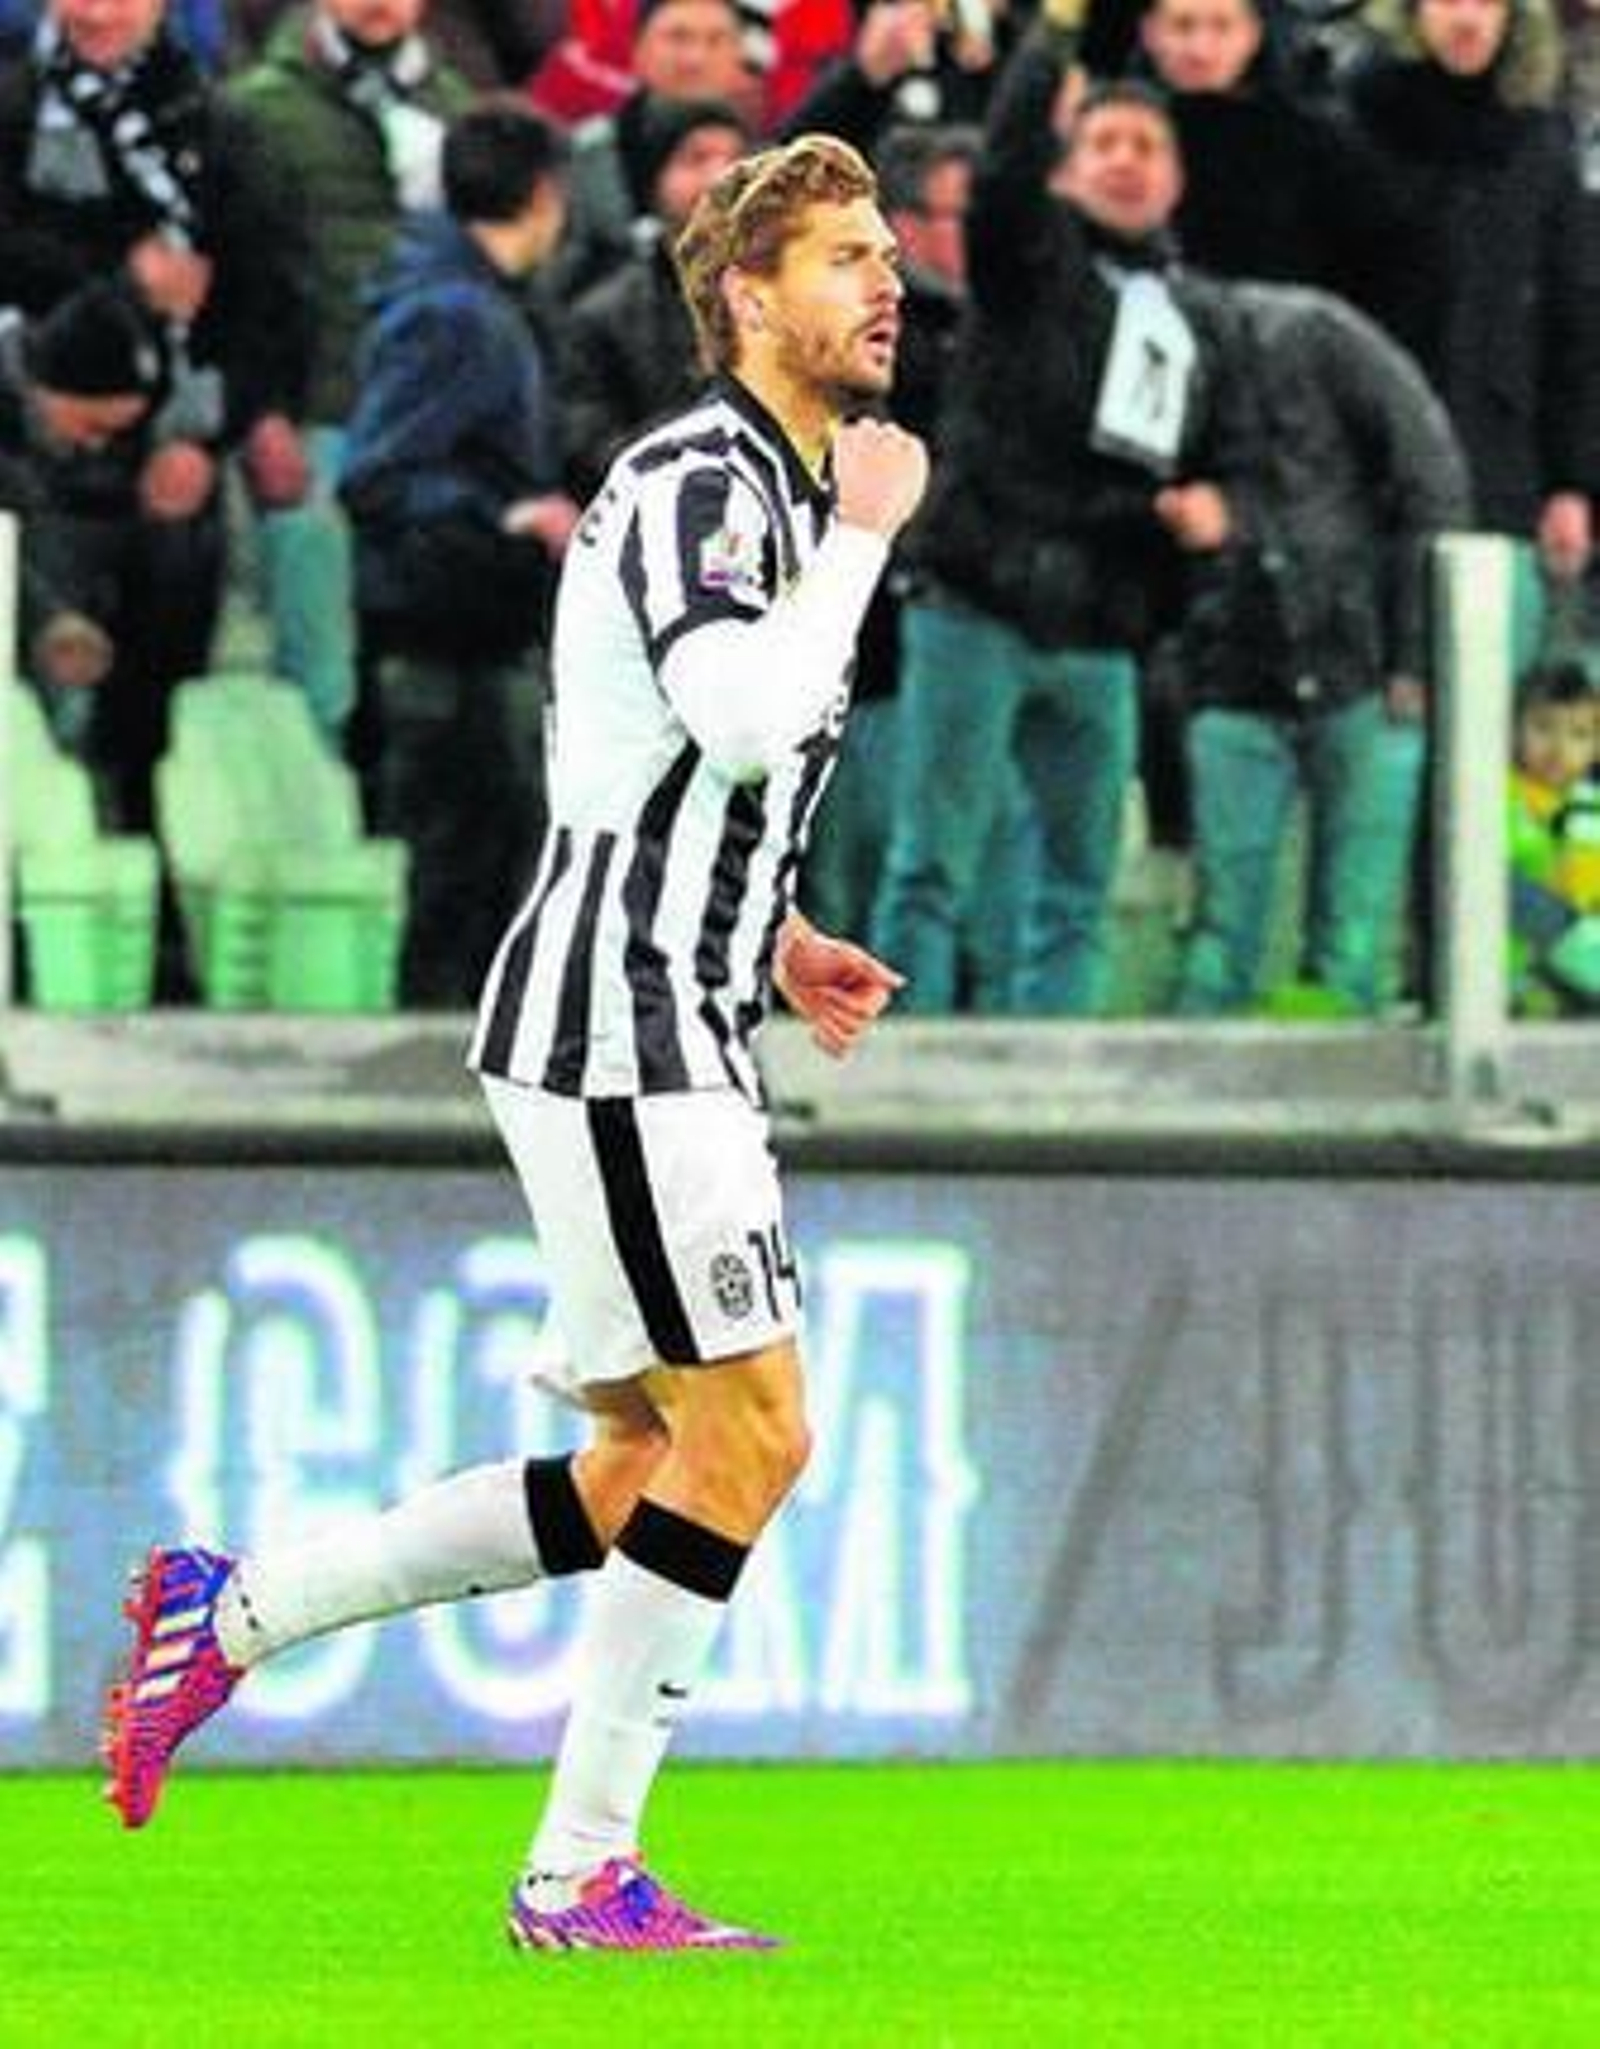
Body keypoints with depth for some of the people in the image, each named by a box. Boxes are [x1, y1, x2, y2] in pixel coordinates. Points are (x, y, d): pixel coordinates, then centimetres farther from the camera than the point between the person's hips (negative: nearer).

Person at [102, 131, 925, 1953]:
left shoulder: (779, 490, 19)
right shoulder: (694, 479, -13)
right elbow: (750, 720, -30)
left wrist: (766, 940, 16)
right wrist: (864, 531, -17)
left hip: (664, 1030, 10)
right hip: (615, 1029, -10)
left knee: (649, 1484, 9)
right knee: (746, 1436, -10)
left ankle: (233, 1610, 14)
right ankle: (583, 1876, -4)